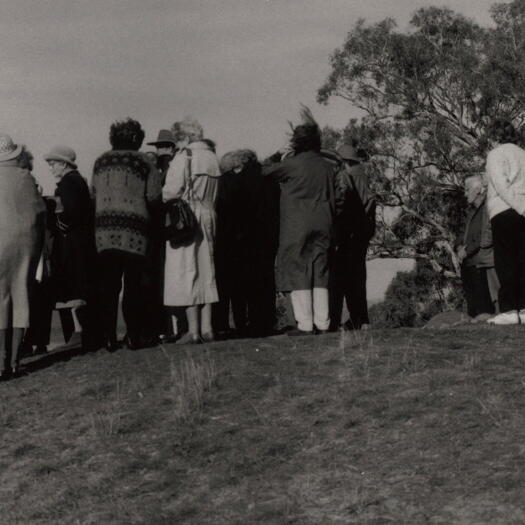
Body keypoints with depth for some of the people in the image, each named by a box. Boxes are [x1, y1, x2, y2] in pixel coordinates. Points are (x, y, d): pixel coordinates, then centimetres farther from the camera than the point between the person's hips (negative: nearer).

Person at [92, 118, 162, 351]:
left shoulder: (101, 162, 9)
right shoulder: (143, 162, -1)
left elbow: (94, 194, 12)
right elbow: (154, 195, -2)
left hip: (104, 228, 3)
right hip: (134, 229, -2)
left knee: (108, 285, 5)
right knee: (133, 284, 3)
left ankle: (109, 337, 3)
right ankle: (133, 335, 3)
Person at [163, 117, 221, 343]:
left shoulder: (184, 157, -12)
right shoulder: (212, 157, 9)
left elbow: (172, 191, -15)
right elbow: (214, 193, 11)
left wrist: (161, 198, 4)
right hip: (208, 218, 7)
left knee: (186, 273, -2)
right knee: (206, 272, 12)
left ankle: (193, 330, -4)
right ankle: (206, 328, 13)